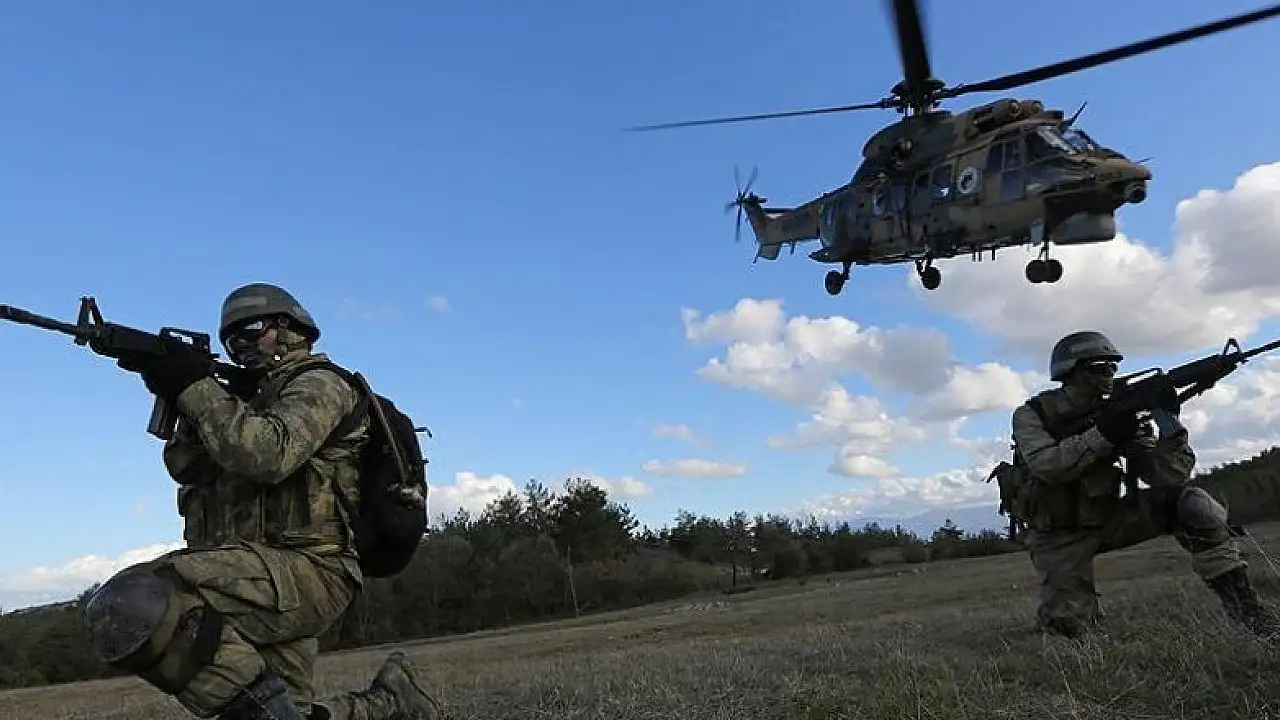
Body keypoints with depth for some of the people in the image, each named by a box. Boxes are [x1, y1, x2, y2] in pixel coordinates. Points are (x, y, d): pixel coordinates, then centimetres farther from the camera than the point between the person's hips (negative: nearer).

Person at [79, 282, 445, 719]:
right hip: (271, 578, 9)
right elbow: (188, 467, 14)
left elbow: (268, 455, -19)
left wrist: (195, 387, -12)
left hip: (304, 570, -9)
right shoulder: (253, 398, 27)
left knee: (128, 609, -27)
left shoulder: (318, 384, 1)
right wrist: (178, 392, 0)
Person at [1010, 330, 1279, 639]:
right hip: (1059, 535, -3)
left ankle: (1240, 599, -10)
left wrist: (1170, 424, -24)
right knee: (1068, 624, -16)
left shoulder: (1117, 413, 0)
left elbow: (1166, 475, -8)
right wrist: (1102, 434, -32)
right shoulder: (1031, 415, -10)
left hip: (1107, 519, 4)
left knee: (1190, 501, -17)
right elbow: (1046, 466, -29)